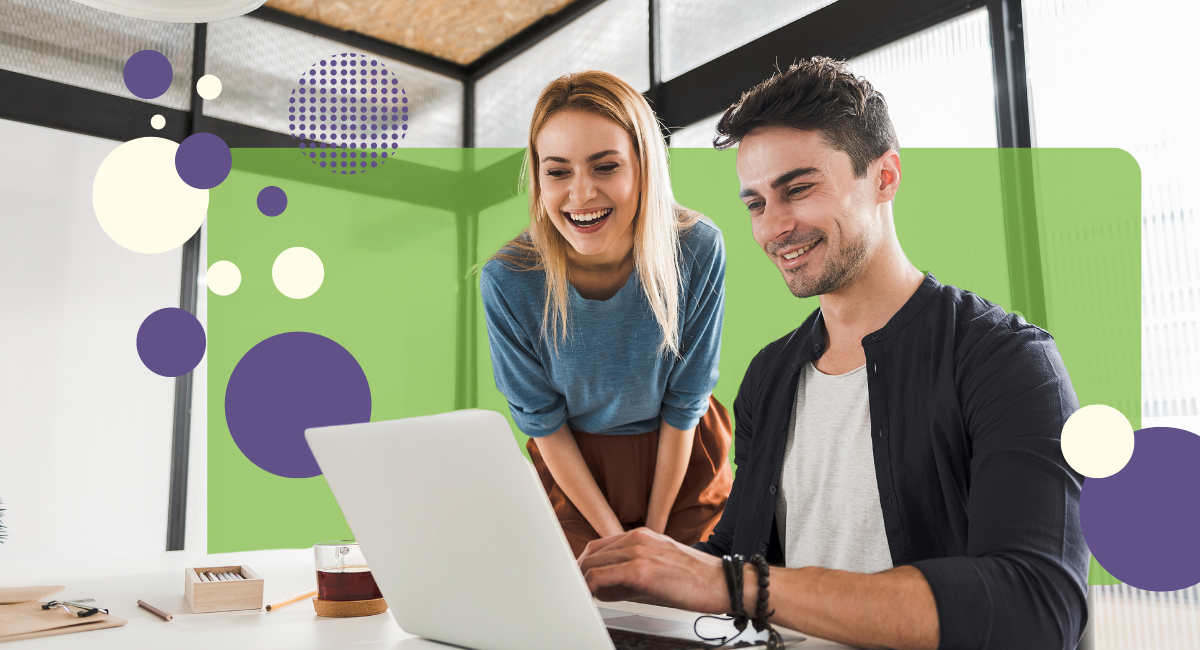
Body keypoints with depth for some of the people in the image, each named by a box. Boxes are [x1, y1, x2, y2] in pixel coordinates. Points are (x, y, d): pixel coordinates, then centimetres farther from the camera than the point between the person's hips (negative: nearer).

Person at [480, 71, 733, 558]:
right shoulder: (507, 281, -25)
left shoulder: (698, 250, -24)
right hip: (574, 469, 0)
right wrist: (613, 536, -7)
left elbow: (684, 403, -12)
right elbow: (543, 421, -11)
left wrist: (655, 528, -5)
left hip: (682, 461, 1)